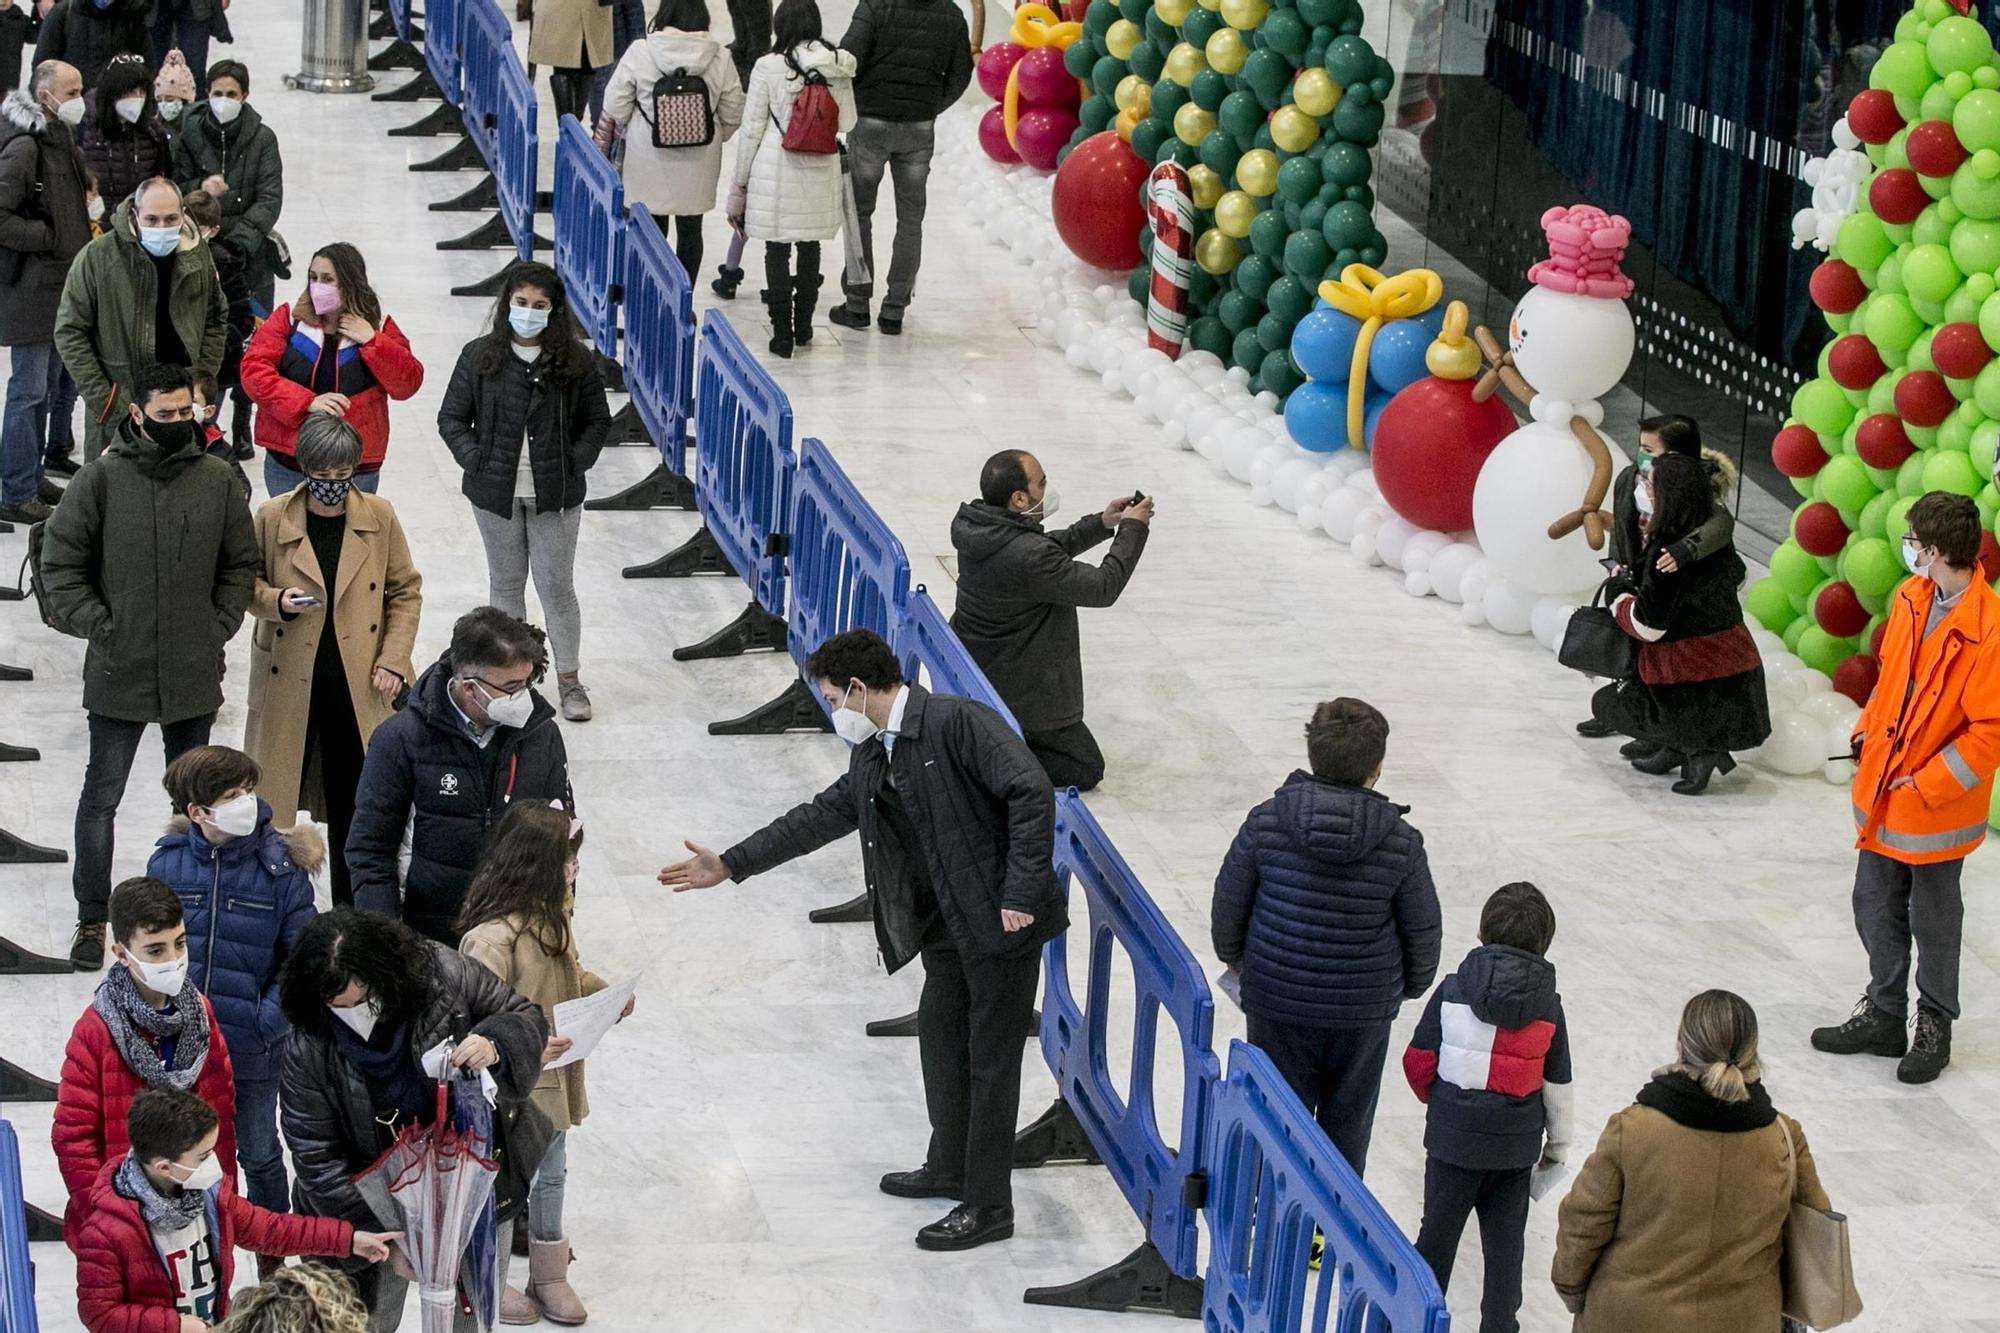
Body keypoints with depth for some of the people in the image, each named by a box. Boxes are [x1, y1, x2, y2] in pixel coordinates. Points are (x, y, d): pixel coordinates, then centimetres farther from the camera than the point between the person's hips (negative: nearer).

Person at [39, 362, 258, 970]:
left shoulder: (216, 479, -1)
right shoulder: (103, 479, -9)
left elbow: (240, 564, 9)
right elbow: (61, 560, -4)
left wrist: (220, 625, 0)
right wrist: (95, 624, -9)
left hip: (195, 672, 3)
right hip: (118, 672, -3)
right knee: (102, 796, 4)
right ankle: (92, 920, 14)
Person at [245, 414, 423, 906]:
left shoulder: (379, 516, 0)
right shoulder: (273, 517, -4)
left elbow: (406, 591, 7)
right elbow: (246, 586, 5)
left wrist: (393, 660, -3)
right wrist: (277, 601, -17)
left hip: (359, 682, 1)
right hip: (289, 679, -1)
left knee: (354, 804, 7)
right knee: (273, 796, 1)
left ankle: (351, 908, 20)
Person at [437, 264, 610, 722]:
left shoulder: (575, 360, -3)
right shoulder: (480, 356, -2)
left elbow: (598, 421, 5)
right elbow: (451, 418, 3)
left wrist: (574, 464, -8)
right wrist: (476, 462, -8)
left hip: (555, 495, -1)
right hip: (496, 493, 1)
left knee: (557, 586, 3)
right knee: (505, 583, 13)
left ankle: (569, 680, 13)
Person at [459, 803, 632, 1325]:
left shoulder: (551, 912, 0)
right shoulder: (493, 935, -30)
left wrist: (604, 992, 3)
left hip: (552, 1080, 9)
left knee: (550, 1175, 22)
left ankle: (550, 1275, 39)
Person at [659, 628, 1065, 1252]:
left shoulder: (959, 722, -18)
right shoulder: (872, 755, 10)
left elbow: (1031, 792, -24)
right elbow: (822, 815, 18)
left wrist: (1021, 893, -24)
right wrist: (730, 865, 17)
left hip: (1000, 920, -9)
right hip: (946, 923, 9)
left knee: (990, 1058, 0)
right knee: (940, 1037, 21)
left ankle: (987, 1206, 11)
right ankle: (949, 1168, 40)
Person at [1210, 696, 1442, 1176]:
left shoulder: (1266, 824, -13)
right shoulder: (1401, 842, -13)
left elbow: (1228, 904, -3)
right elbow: (1423, 929, -2)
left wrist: (1234, 957, 18)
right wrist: (1413, 984, 19)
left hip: (1277, 1002, 0)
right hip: (1364, 1010, 0)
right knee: (1348, 1120, 18)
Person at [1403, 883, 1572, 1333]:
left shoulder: (1453, 991, -10)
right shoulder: (1548, 1007, -6)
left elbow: (1418, 1061, -6)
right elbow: (1557, 1084, 0)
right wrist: (1558, 1142, 15)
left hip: (1455, 1134, -1)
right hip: (1518, 1143, 1)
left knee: (1439, 1231, 11)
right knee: (1506, 1238, 12)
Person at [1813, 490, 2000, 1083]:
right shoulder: (1909, 599, 0)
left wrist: (1924, 785, -18)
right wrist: (1866, 733, 6)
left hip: (1937, 805, -7)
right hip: (1882, 789, 7)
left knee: (1933, 921, 10)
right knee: (1875, 906, 17)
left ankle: (1934, 1028, 27)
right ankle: (1883, 1016, 32)